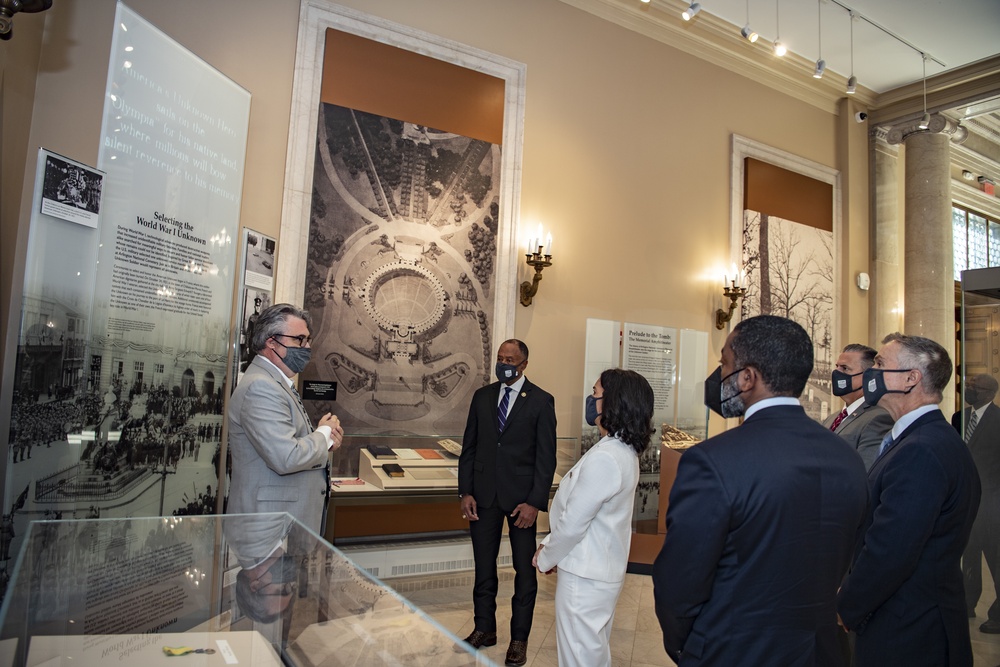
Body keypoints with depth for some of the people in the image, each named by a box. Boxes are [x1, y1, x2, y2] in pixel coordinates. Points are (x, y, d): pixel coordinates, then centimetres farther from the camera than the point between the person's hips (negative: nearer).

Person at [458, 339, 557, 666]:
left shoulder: (541, 401, -6)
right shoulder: (482, 396, 5)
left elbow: (546, 456, -7)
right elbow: (469, 447, 7)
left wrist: (535, 502, -13)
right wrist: (465, 492, 0)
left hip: (521, 496, -3)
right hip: (484, 494, 3)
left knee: (524, 570, 9)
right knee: (483, 566, 14)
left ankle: (519, 637, 26)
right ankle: (484, 629, 32)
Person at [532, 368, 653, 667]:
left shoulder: (604, 458, -28)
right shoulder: (623, 450, 4)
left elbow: (573, 523, -22)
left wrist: (545, 558, -6)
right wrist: (549, 545, 9)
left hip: (585, 576, -9)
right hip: (601, 569, 9)